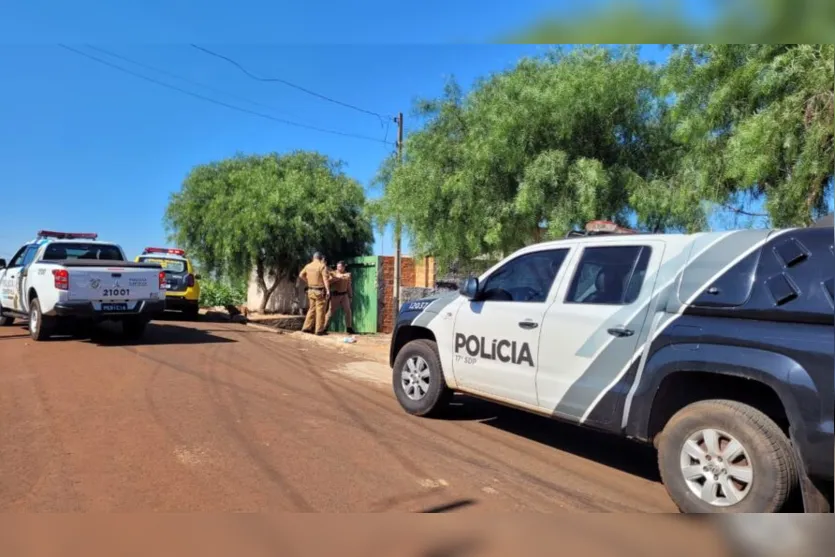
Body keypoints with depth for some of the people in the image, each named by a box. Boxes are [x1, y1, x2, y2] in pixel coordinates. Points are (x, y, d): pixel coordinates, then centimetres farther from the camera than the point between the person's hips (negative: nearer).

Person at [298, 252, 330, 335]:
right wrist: (328, 291, -26)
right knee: (320, 311, -1)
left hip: (311, 291, 6)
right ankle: (319, 330, 0)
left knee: (312, 309, 15)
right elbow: (325, 279, -20)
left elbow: (301, 275, 16)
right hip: (320, 291, -6)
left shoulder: (308, 266, 7)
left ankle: (306, 328, 12)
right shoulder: (322, 266, -12)